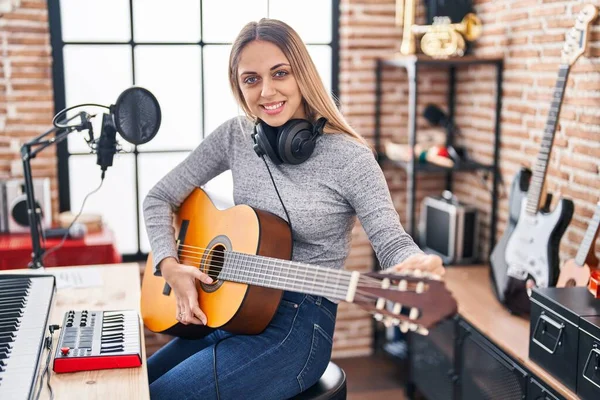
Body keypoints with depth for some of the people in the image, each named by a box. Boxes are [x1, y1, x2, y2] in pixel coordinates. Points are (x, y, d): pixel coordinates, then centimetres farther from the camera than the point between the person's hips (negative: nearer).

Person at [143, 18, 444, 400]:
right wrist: (171, 267, -10)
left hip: (297, 325, -5)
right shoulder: (235, 136, -1)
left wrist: (418, 264, -45)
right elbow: (160, 198, 6)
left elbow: (391, 241, -20)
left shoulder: (348, 156, -15)